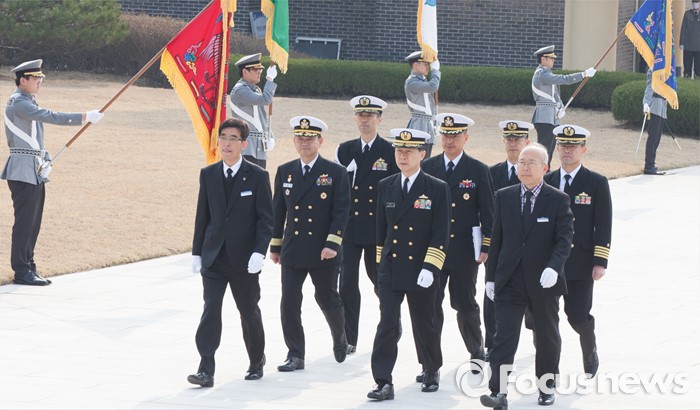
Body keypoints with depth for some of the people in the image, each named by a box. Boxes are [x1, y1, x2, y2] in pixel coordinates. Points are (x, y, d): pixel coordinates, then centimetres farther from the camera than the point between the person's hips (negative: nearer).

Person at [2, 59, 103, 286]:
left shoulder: (28, 102, 19)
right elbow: (50, 116, -23)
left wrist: (43, 157, 10)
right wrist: (85, 117, -24)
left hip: (35, 171, 10)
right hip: (23, 171, -10)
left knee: (33, 222, 10)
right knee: (24, 221, -8)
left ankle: (28, 267, 15)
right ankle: (21, 271, -5)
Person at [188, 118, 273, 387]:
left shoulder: (257, 176, -5)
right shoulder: (208, 175, 5)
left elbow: (266, 219, -6)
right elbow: (202, 216, 9)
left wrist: (259, 252, -16)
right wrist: (197, 252, 8)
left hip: (244, 259, -2)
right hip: (214, 257, 2)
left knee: (249, 312, 11)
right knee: (210, 310, -10)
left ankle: (257, 361, 31)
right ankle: (206, 370, -13)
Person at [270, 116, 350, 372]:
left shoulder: (335, 173, -4)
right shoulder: (285, 172, 7)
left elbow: (341, 211, -8)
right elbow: (278, 211, 12)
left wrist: (332, 244, -17)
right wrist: (275, 246, 11)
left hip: (324, 253, -3)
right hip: (292, 251, 3)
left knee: (328, 300, 9)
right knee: (289, 303, -5)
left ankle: (340, 338, 37)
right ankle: (295, 355, 2)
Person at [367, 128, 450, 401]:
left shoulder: (437, 189, -6)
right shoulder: (386, 186, 6)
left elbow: (441, 234, -9)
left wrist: (430, 268, -17)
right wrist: (381, 262, 13)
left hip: (421, 273, -2)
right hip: (390, 271, 2)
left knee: (424, 325, 11)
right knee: (386, 326, -6)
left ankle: (432, 372, 33)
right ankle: (383, 383, -9)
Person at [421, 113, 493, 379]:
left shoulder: (478, 171, 0)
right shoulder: (428, 168, 5)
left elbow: (488, 214, 1)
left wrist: (486, 248, -4)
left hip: (465, 251, -2)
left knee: (465, 303, 8)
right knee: (430, 305, -2)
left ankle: (477, 352, 28)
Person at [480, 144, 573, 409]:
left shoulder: (558, 200, -3)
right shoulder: (504, 197, 5)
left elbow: (564, 239, -10)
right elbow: (496, 239, 8)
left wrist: (554, 268, -27)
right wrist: (491, 277, 6)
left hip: (543, 283, -1)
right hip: (509, 282, 1)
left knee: (548, 337, 13)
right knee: (504, 337, -10)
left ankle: (546, 386, 31)